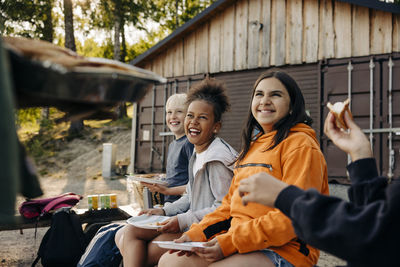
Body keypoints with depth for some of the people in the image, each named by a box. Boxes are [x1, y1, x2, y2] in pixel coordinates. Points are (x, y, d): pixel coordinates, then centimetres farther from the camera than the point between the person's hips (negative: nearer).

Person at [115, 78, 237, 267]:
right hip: (191, 225, 9)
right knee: (124, 235, 1)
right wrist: (164, 211, 8)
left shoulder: (217, 159, -17)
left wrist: (184, 220, -18)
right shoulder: (198, 154, 14)